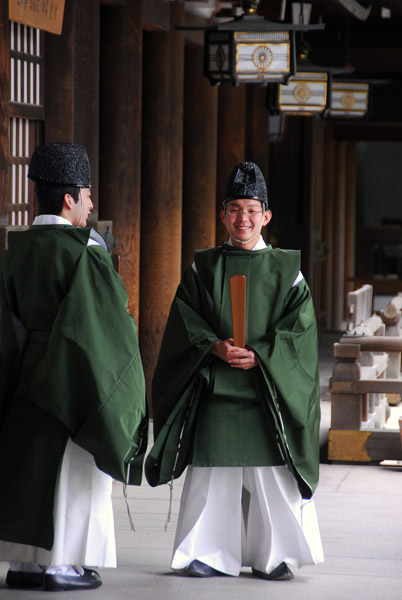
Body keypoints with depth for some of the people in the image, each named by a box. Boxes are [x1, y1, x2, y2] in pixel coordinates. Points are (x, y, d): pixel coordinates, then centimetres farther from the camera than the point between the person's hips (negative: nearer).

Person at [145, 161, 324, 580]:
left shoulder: (286, 271, 7)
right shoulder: (203, 269, 9)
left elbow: (301, 329, -1)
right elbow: (185, 322, 3)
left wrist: (261, 355, -15)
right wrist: (214, 346, -16)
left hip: (268, 394, -1)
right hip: (216, 389, 1)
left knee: (272, 476, -3)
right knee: (212, 472, -1)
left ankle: (273, 556, 7)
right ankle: (211, 554, 7)